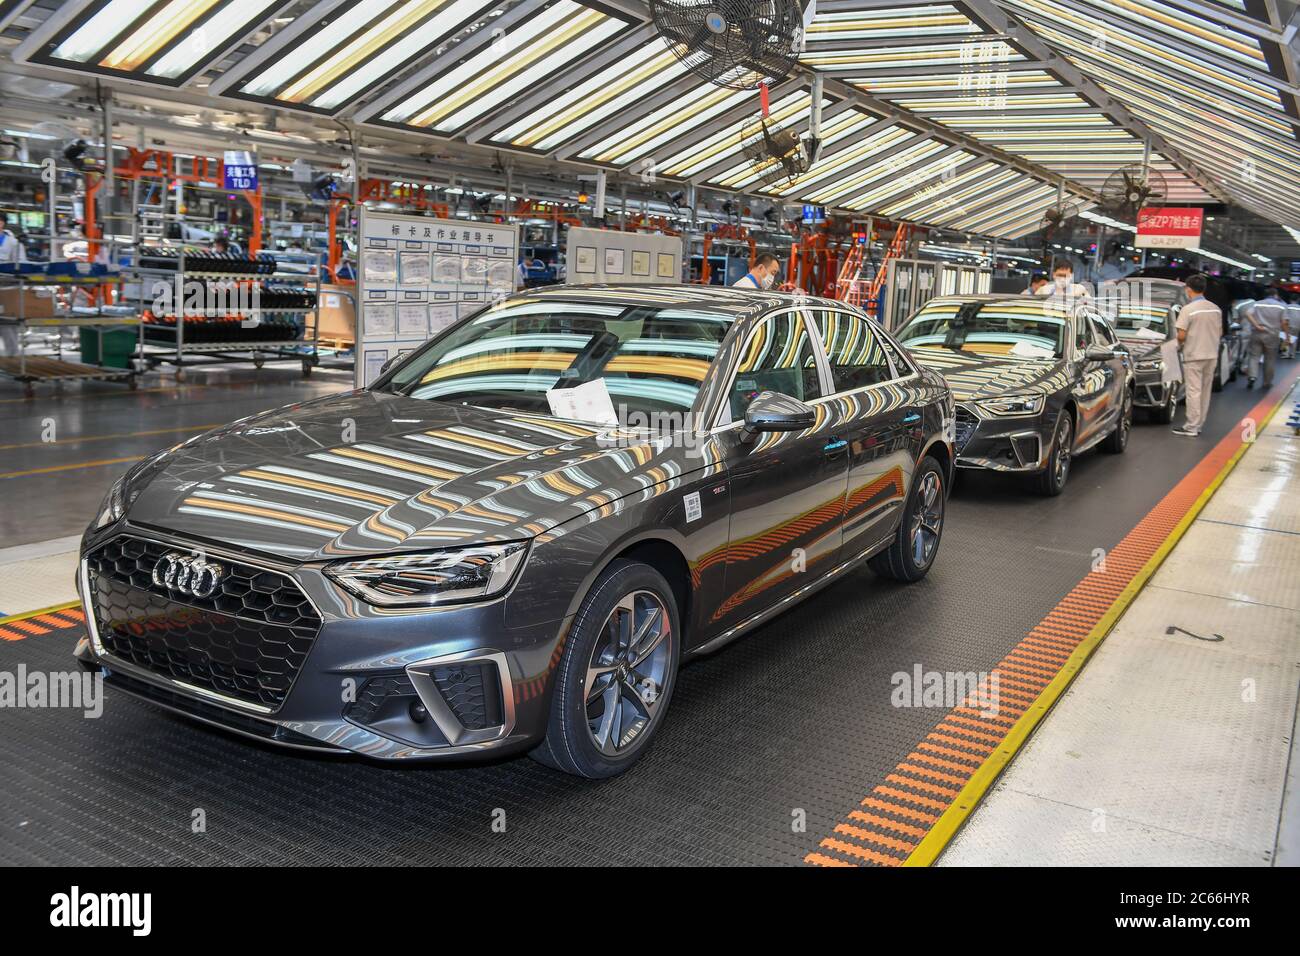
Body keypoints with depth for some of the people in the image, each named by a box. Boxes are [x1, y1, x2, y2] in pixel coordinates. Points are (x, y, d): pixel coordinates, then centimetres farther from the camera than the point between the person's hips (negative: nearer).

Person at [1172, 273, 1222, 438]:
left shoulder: (1188, 309, -14)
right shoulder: (1215, 309, 6)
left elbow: (1181, 336, -16)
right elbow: (1220, 333, 12)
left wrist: (1179, 343, 4)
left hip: (1194, 356, -6)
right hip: (1212, 355, 6)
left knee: (1194, 391, -4)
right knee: (1205, 391, 11)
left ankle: (1191, 427, -3)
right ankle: (1199, 424, 17)